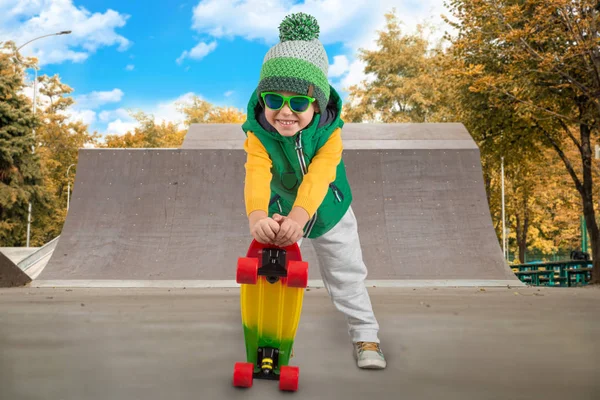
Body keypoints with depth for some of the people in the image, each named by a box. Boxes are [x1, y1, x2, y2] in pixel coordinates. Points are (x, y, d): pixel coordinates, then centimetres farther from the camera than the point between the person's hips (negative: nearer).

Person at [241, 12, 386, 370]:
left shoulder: (329, 133, -30)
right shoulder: (259, 135, -28)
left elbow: (318, 176, -45)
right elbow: (256, 175, -45)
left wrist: (299, 215, -63)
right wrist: (257, 215, -66)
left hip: (329, 213, -1)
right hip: (280, 215, 1)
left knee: (347, 274, 8)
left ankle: (365, 335, 23)